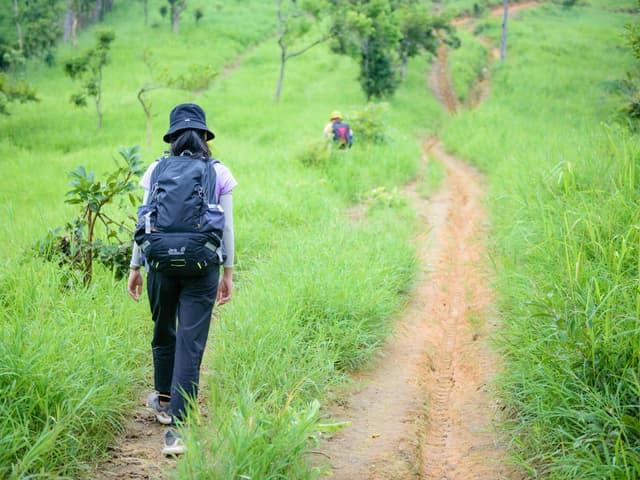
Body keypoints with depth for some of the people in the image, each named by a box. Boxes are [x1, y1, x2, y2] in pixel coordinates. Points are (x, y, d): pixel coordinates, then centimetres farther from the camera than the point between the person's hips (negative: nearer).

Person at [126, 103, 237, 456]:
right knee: (191, 345, -2)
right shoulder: (220, 174, 1)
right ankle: (177, 427, -8)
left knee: (164, 333, 22)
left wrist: (135, 267, 11)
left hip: (162, 264, 2)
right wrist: (228, 272, 9)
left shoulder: (156, 170, 3)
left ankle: (164, 401, 41)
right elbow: (226, 227, 1)